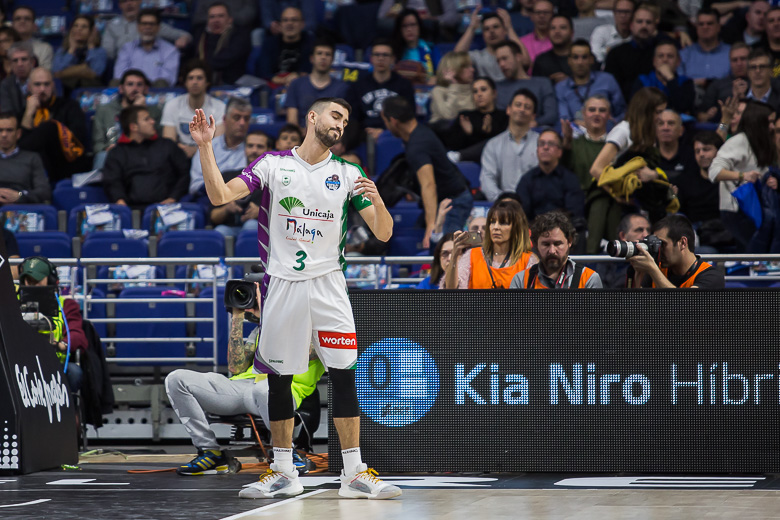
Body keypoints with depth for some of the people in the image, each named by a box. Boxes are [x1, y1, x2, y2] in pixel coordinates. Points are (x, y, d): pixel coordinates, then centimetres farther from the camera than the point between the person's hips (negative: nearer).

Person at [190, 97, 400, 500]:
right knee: (279, 380, 4)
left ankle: (354, 474, -3)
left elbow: (383, 233, 2)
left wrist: (376, 200, -19)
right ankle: (283, 473, 15)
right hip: (282, 283, 0)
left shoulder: (347, 175, 5)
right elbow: (220, 196, -5)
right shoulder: (273, 165, 3)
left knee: (343, 375, -7)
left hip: (328, 284, 0)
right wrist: (205, 147, -16)